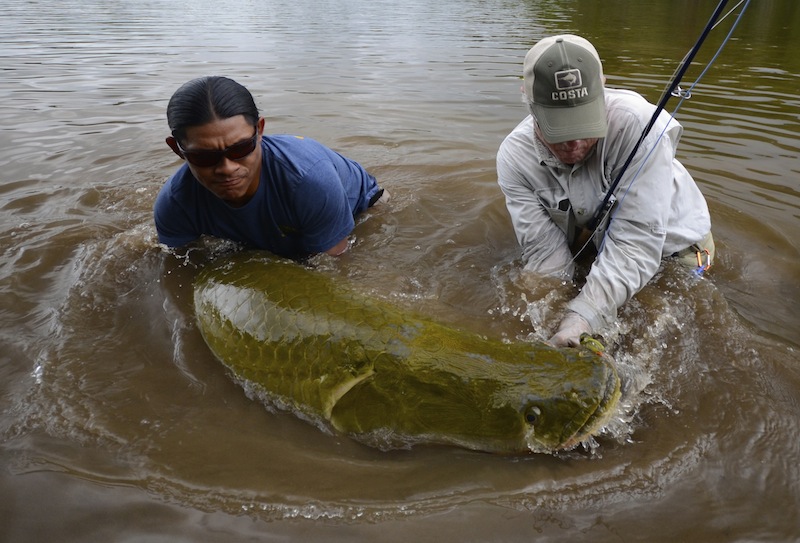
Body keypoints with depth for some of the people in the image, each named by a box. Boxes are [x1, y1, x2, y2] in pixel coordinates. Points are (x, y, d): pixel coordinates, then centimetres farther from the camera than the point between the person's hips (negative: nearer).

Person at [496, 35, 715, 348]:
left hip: (670, 245, -3)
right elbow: (545, 252, -24)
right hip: (593, 250, 3)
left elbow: (636, 241, -37)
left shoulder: (637, 124, -36)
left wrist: (586, 314, -49)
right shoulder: (514, 157, -23)